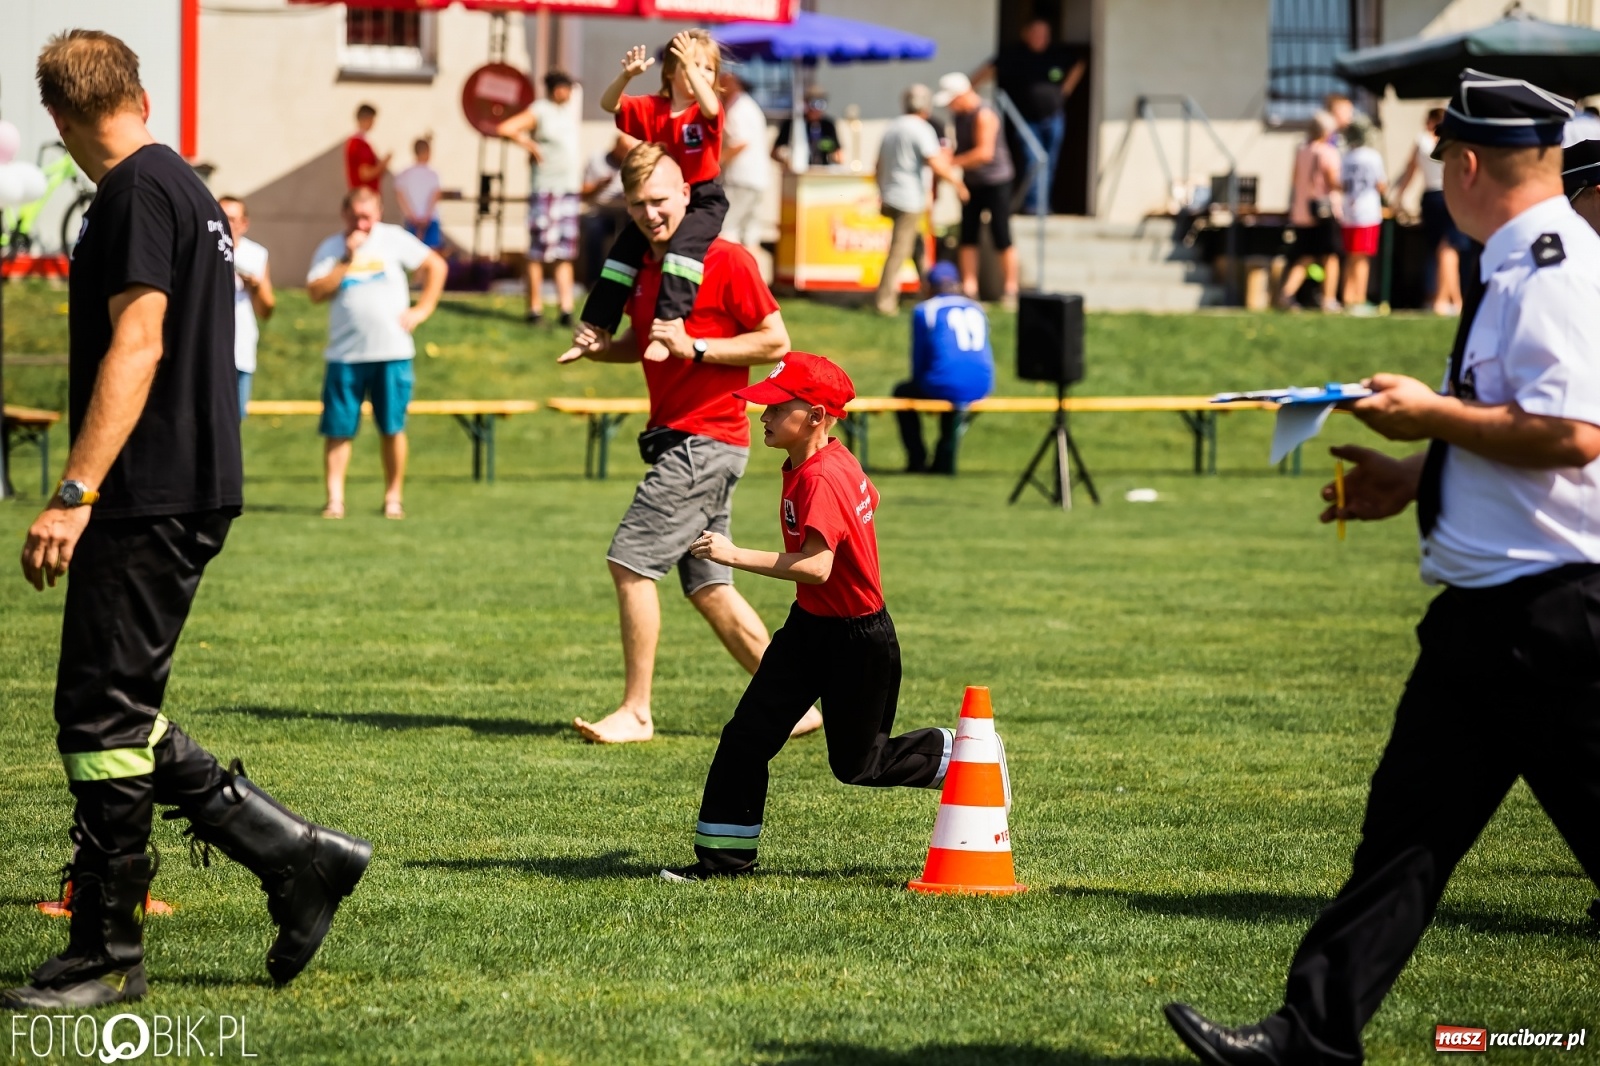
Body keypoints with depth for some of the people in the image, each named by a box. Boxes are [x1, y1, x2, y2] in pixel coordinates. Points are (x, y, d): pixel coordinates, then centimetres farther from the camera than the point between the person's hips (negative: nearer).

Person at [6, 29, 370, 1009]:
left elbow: (137, 347, -20)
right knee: (126, 722, 12)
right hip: (198, 490, 10)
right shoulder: (189, 188, 18)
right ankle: (299, 857, 12)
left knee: (102, 720, -4)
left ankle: (107, 957, 1)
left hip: (149, 499, -10)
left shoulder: (136, 192, -11)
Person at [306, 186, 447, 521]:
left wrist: (422, 310, 0)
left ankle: (393, 497, 10)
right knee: (338, 429, -3)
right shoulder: (330, 249, 5)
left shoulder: (394, 239, 3)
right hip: (344, 354, 1)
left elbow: (436, 266, 7)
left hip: (392, 353, -1)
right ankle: (335, 499, -1)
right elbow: (316, 292, -7)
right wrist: (346, 260, -12)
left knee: (393, 428, 2)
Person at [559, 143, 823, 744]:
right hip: (673, 439, 9)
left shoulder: (727, 261, -11)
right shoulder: (647, 267, 13)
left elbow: (777, 342, -12)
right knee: (708, 587, 9)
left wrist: (695, 348, -19)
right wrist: (601, 348, 5)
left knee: (631, 560, -12)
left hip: (707, 440, -9)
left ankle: (636, 712, -7)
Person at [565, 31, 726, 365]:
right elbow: (608, 105, -9)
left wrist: (691, 66, -38)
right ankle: (593, 327, 10)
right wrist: (626, 76, -27)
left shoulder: (706, 112, -6)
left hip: (703, 201, -5)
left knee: (683, 243, -32)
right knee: (623, 248, 1)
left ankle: (670, 323, -40)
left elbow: (709, 107, -32)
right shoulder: (650, 109, 4)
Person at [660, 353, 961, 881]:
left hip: (857, 640, -9)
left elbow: (816, 566, -38)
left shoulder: (820, 479, -28)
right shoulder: (837, 459, 0)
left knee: (857, 764, 8)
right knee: (747, 735, -1)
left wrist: (736, 556, -38)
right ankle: (725, 854, 4)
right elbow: (868, 499, 20)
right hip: (809, 625, 9)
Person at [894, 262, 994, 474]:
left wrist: (921, 384, 32)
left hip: (944, 385, -4)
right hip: (981, 389, 4)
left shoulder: (925, 310, 6)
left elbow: (919, 358, 11)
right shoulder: (977, 309, 18)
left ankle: (917, 460, 25)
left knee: (903, 392, 26)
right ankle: (944, 461, 38)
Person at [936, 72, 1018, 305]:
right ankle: (969, 288, 6)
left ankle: (1011, 289, 3)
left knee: (1001, 238, -4)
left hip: (995, 181, -8)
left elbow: (984, 153, -27)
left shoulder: (984, 115, -21)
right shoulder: (959, 113, 7)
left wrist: (952, 162, -25)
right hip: (971, 182, 8)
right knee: (967, 236, 4)